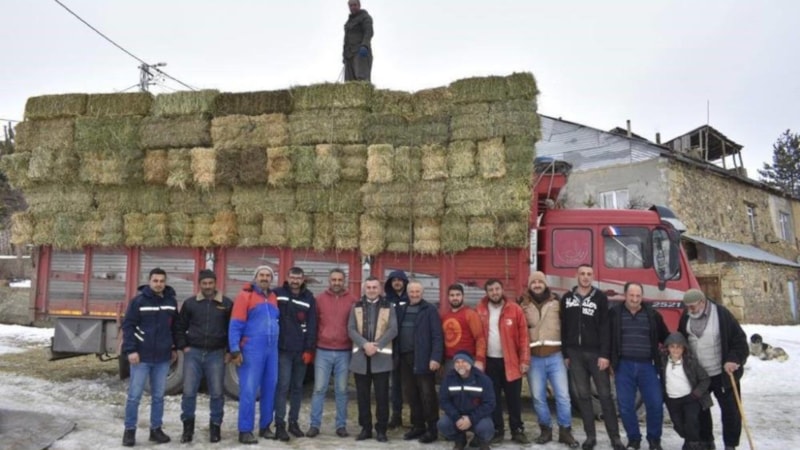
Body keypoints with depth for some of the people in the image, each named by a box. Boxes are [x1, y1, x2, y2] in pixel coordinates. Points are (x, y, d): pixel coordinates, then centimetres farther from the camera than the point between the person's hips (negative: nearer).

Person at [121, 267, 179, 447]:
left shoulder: (171, 302, 5)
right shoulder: (138, 300, -7)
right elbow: (128, 326, -8)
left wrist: (175, 348, 14)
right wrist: (131, 350, -14)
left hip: (163, 358, 4)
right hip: (141, 357, -3)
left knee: (158, 396, 11)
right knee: (134, 395, 3)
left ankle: (156, 429, 21)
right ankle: (130, 430, 15)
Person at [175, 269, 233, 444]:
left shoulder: (227, 304, 2)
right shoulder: (190, 303, 5)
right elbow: (180, 327, 12)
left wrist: (229, 350, 1)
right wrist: (183, 346, 2)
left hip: (216, 354, -1)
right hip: (193, 353, 1)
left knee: (216, 393, 3)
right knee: (189, 392, 0)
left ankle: (215, 426, 18)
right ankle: (188, 425, 18)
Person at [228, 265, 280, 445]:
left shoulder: (274, 298, 13)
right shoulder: (245, 296, -6)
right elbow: (235, 326, -9)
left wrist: (278, 345, 10)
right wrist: (235, 350, -15)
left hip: (272, 350, 6)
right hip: (252, 350, -6)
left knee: (270, 389, 10)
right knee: (249, 390, -4)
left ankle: (265, 426, 22)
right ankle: (245, 430, 5)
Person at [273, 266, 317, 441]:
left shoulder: (309, 298, 5)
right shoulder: (277, 294, 0)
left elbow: (312, 326, 2)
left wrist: (309, 349, -3)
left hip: (301, 351, 2)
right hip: (282, 349, -2)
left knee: (297, 387, 10)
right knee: (283, 386, -6)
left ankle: (293, 422, 20)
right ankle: (280, 424, 1)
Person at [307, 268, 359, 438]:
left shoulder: (353, 300, 2)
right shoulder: (320, 299, 3)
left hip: (344, 352, 0)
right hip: (323, 351, 0)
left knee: (341, 390, 7)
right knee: (319, 389, 3)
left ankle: (341, 425, 17)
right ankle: (314, 425, 12)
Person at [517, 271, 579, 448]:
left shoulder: (556, 302, 4)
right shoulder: (523, 304, 5)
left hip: (555, 356, 0)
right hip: (534, 358, 1)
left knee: (563, 395, -2)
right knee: (538, 397, 6)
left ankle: (565, 431, 12)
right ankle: (546, 429, 22)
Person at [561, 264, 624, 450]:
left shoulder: (600, 297, 0)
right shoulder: (567, 298, 7)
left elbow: (605, 327, -6)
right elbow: (563, 327, 8)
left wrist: (604, 354, -13)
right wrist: (565, 354, 5)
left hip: (595, 353, -2)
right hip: (575, 353, 2)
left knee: (605, 395, 1)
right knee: (583, 395, 7)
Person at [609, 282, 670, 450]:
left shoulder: (652, 314, 5)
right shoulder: (614, 313, 0)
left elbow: (665, 337, 16)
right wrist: (611, 360, 1)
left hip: (647, 365, 1)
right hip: (623, 366, -1)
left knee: (656, 403, -2)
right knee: (625, 405, 2)